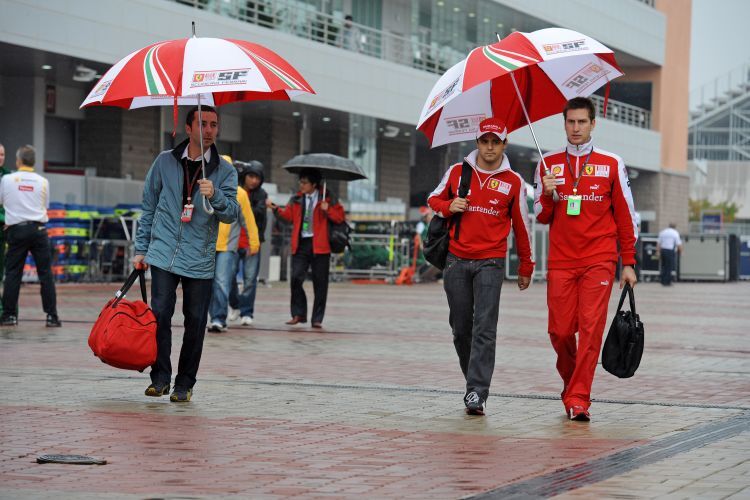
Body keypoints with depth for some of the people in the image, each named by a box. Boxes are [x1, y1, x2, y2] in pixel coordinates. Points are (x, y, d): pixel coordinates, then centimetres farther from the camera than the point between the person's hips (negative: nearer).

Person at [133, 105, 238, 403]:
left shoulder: (225, 171, 6)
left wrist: (215, 195, -24)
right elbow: (149, 207, 13)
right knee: (160, 314, -9)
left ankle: (185, 384, 12)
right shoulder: (165, 161, 7)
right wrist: (141, 249, 10)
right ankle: (160, 377, 2)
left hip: (200, 262, 0)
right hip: (163, 255, 0)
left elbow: (231, 213, -4)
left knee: (195, 322, 1)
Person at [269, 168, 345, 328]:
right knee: (296, 279, -8)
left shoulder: (326, 199, 4)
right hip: (300, 244, 2)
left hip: (319, 245, -2)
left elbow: (339, 217, 2)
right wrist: (276, 209, -7)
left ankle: (317, 319, 9)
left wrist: (327, 210, -15)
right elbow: (288, 215, 7)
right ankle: (298, 314, 5)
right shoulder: (296, 200, 12)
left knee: (320, 284, 1)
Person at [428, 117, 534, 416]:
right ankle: (475, 381, 22)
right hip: (456, 260, 2)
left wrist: (526, 267, 15)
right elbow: (434, 199, 21)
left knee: (484, 329, -12)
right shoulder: (457, 172, 7)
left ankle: (477, 393, -16)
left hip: (491, 263, -2)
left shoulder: (513, 182, 4)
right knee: (461, 327, 6)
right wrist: (449, 207, -3)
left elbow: (521, 226, 12)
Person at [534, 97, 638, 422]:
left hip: (599, 261, -2)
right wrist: (547, 195, -8)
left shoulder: (611, 164, 5)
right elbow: (542, 217, 13)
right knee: (560, 331, 1)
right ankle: (572, 385, 25)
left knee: (591, 329, -10)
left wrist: (628, 263, 5)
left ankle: (578, 399, -7)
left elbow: (625, 216, 8)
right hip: (561, 261, 2)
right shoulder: (548, 164, 10)